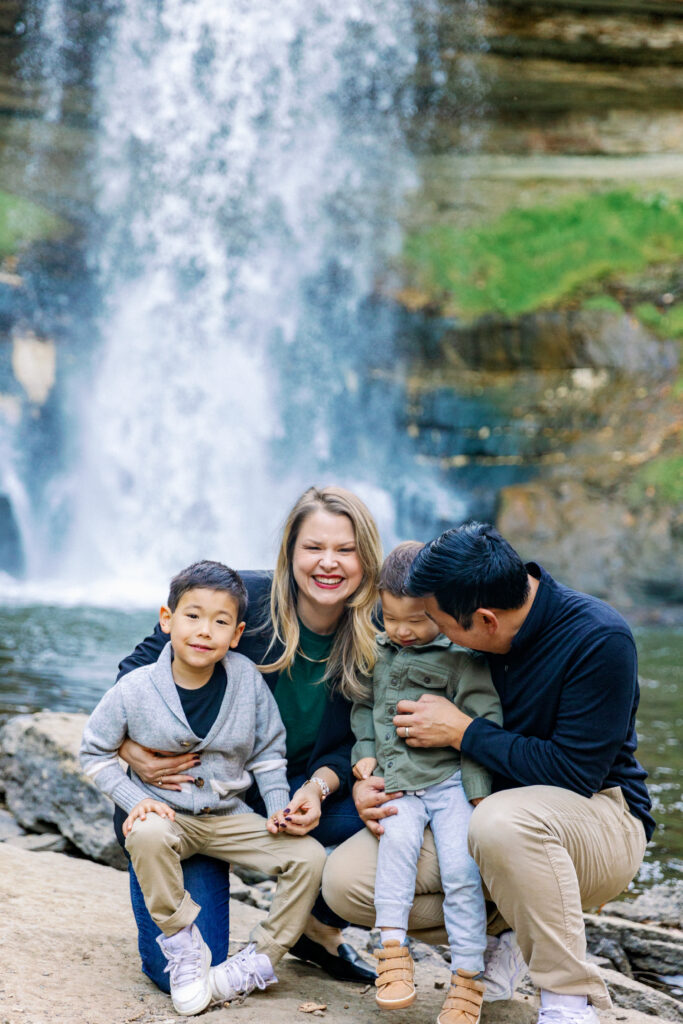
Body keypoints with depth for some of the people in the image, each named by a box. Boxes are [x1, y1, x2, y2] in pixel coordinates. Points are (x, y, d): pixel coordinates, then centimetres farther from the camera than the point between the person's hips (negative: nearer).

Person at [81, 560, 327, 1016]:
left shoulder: (248, 679, -8)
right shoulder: (135, 690, -13)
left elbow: (268, 752, 5)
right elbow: (95, 752, -1)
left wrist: (279, 808, -7)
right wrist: (135, 799, -14)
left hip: (229, 817, 3)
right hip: (166, 814, -3)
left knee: (309, 857, -14)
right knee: (147, 836, -37)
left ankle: (257, 961, -1)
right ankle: (183, 948, -17)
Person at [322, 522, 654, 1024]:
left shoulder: (600, 640, -22)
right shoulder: (461, 642, -4)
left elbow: (575, 774, -25)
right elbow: (390, 723, 10)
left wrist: (463, 731, -22)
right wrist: (367, 782, -10)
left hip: (598, 814, -6)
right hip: (479, 809, 6)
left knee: (502, 820, -42)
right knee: (345, 880, -12)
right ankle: (496, 931, 7)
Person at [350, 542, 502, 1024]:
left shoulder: (461, 656, -3)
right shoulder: (379, 653, 14)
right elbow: (365, 707, 26)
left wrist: (479, 792, -8)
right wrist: (364, 752, 9)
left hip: (450, 780, -3)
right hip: (398, 783, 3)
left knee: (460, 869, -14)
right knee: (397, 838, -26)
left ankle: (469, 976, -6)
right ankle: (392, 947, -23)